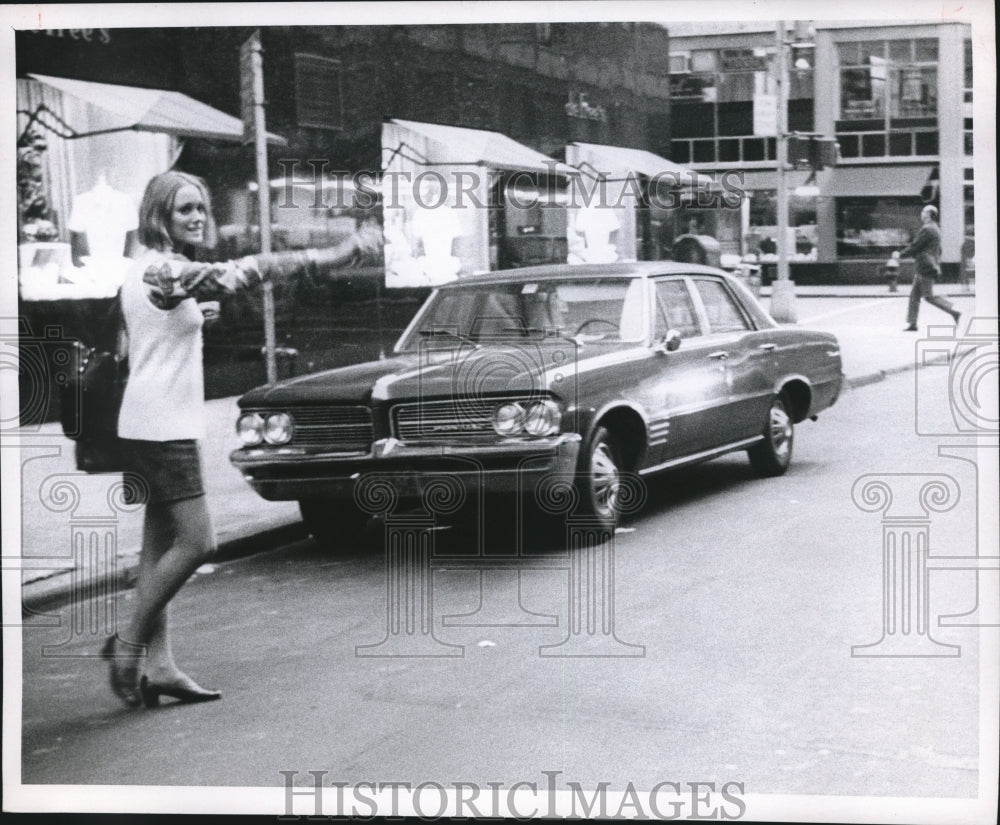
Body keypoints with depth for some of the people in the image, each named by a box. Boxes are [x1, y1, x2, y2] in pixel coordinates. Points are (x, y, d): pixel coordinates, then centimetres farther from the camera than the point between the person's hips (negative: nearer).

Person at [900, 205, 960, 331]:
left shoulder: (927, 229, -16)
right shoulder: (936, 229, 17)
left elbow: (914, 247, -15)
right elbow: (938, 250, 23)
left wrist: (900, 255, -4)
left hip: (926, 267, -10)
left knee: (929, 296, -9)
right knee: (914, 295, 9)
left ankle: (954, 312, -10)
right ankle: (912, 323, 9)